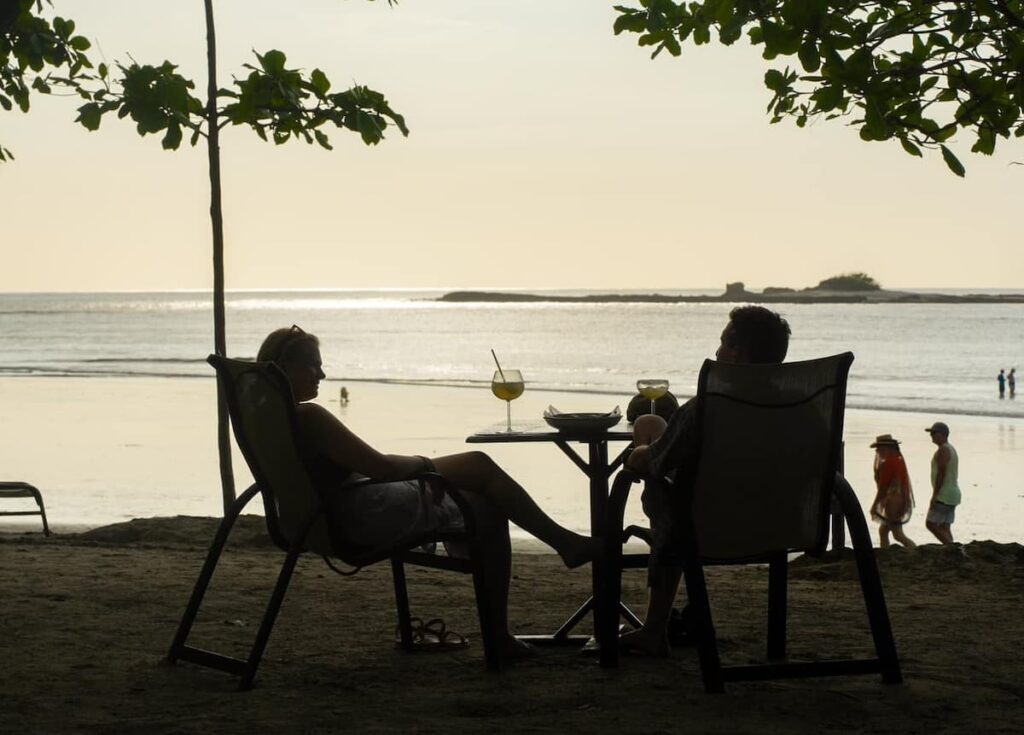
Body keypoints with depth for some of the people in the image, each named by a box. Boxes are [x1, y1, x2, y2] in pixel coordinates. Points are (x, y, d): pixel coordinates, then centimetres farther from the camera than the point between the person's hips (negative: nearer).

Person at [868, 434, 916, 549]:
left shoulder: (888, 463, -18)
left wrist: (874, 505, -11)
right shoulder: (898, 459, 12)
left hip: (893, 502, -10)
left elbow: (883, 487, -17)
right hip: (901, 500, 10)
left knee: (898, 535, -7)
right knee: (882, 531, 14)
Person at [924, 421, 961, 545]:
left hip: (944, 495, -10)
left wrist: (934, 496, -21)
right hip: (953, 493, 10)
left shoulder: (943, 450, -14)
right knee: (944, 527, 9)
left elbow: (941, 474, -21)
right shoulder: (951, 449, 18)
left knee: (930, 524, -9)